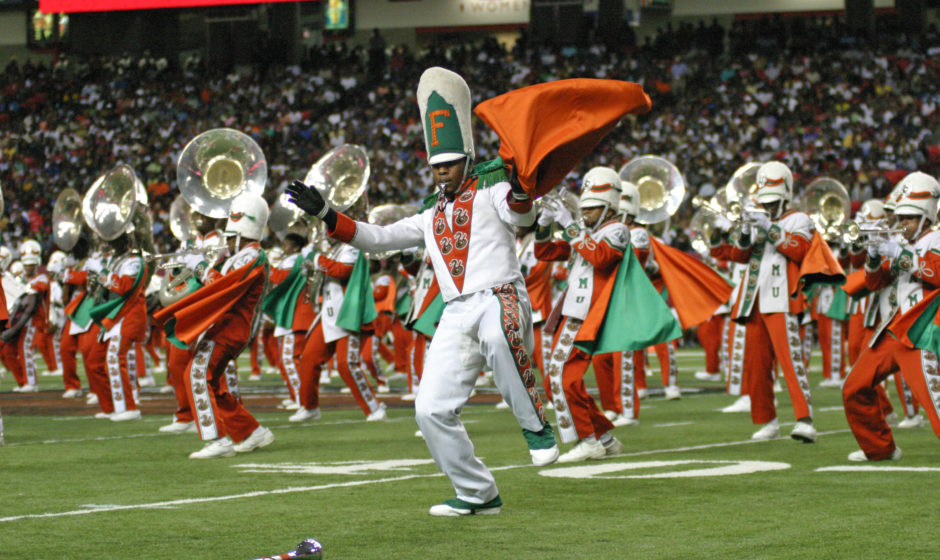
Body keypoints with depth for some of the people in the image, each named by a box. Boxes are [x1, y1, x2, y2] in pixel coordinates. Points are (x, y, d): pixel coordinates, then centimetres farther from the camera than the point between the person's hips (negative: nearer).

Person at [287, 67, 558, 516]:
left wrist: (519, 189, -35)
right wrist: (324, 213, 16)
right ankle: (478, 495, 12)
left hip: (500, 297, -6)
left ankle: (536, 426, -28)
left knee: (499, 337, -43)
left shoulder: (491, 194, 8)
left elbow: (520, 214, -13)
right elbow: (377, 237, 25)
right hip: (456, 315, 6)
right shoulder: (431, 218, 25)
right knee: (431, 412, -3)